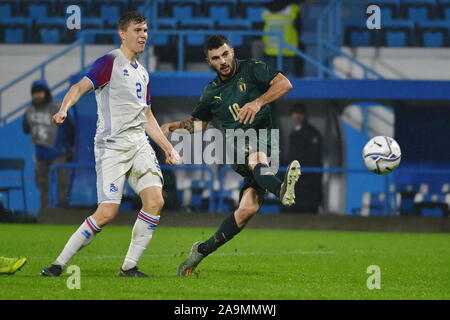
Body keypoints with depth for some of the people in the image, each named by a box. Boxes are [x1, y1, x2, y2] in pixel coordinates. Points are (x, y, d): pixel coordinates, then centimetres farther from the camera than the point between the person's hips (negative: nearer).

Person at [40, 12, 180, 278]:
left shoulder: (143, 73, 20)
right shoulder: (110, 63, -3)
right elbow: (82, 86, -18)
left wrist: (168, 147, 24)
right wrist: (64, 109, -38)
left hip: (139, 143, 7)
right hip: (111, 146, -7)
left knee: (155, 201, -12)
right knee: (107, 213, -14)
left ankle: (129, 266, -3)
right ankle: (60, 263, -2)